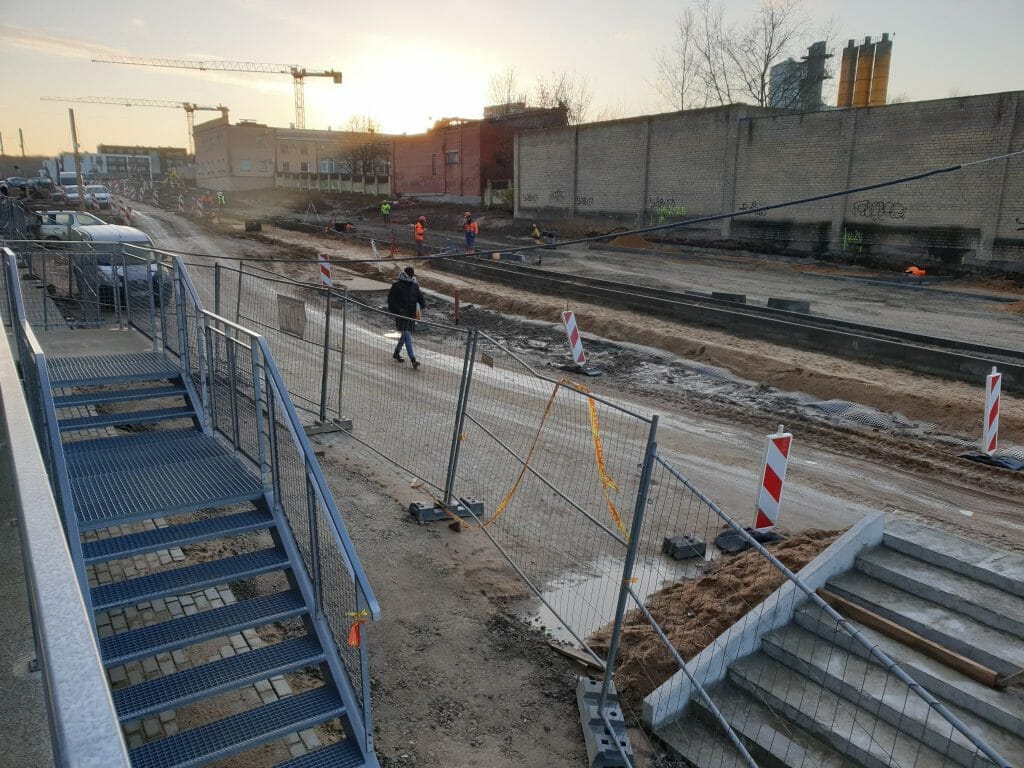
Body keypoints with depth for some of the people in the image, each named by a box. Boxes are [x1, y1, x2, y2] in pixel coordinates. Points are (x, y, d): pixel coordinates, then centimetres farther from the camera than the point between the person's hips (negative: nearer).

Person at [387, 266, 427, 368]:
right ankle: (413, 360, -20)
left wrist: (424, 305, -11)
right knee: (407, 335, -14)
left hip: (411, 314, 6)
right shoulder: (397, 286, -6)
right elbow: (391, 300, -6)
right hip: (401, 314, -6)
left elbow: (420, 296, 10)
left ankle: (396, 353, 38)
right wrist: (399, 309, -18)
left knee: (406, 334, 16)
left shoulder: (414, 285, 10)